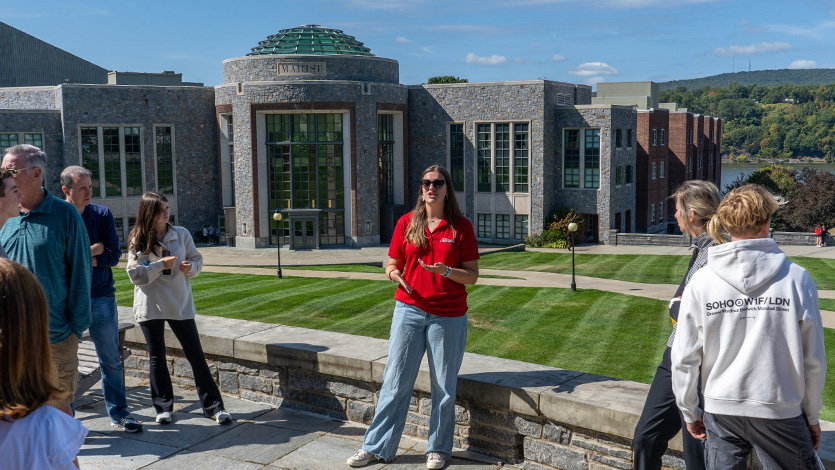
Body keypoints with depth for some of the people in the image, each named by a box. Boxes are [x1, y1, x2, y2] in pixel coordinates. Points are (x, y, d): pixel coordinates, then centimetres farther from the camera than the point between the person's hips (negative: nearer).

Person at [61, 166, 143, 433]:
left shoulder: (102, 215, 2)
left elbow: (114, 255, -5)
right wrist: (92, 250, -13)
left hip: (101, 298, 2)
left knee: (111, 360, 9)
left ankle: (118, 414, 21)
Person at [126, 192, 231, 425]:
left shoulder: (181, 234, 2)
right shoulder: (138, 240, -3)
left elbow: (197, 260, 9)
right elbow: (135, 275, -8)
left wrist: (190, 266, -13)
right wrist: (160, 264, -20)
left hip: (180, 304, 1)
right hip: (150, 306, -1)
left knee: (196, 355, 1)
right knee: (157, 358, 9)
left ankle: (213, 406, 7)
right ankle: (163, 407, 23)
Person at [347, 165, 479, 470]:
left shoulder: (461, 226, -1)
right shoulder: (406, 223, 5)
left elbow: (472, 275, -1)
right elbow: (392, 264, 10)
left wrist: (447, 271, -20)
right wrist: (394, 273, -13)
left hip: (448, 316, -1)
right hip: (409, 308, 2)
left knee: (444, 386, 7)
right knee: (395, 381, 5)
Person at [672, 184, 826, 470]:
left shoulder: (701, 281, -7)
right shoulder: (796, 279, -10)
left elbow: (684, 359, -3)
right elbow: (813, 360, -3)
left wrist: (690, 412, 12)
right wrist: (812, 416, 11)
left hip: (720, 413, 2)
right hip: (779, 412, -1)